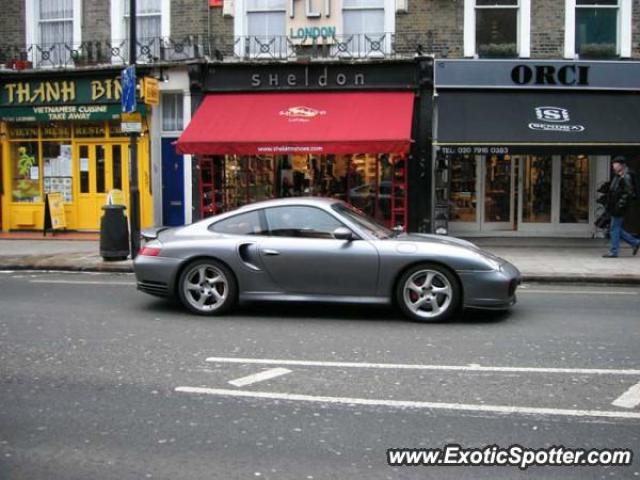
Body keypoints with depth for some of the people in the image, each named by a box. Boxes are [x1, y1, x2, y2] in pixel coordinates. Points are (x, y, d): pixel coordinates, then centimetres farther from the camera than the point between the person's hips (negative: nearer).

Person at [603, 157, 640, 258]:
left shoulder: (626, 178, -14)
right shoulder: (617, 176, 15)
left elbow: (628, 194, -20)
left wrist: (620, 205, -23)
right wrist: (609, 205, 19)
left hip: (618, 209, -10)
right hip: (614, 207, 10)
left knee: (615, 229, -4)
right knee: (617, 229, 15)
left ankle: (614, 252, 3)